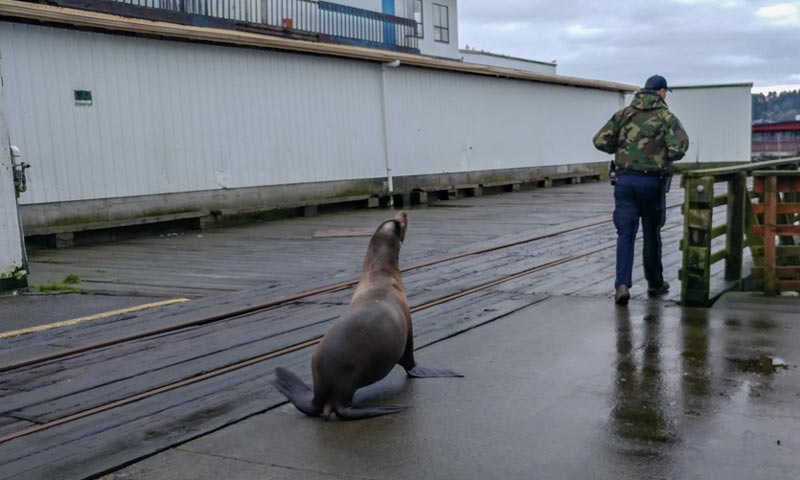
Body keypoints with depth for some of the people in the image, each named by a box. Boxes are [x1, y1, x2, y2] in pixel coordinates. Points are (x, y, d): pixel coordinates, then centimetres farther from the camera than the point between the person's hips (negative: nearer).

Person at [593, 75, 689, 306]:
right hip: (652, 182, -1)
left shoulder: (624, 114, 6)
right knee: (652, 234, 14)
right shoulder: (666, 117, -2)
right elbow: (678, 149, -17)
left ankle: (622, 285, -14)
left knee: (625, 234, 1)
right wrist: (667, 157, 6)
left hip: (625, 180, 2)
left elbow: (600, 141, 0)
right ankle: (655, 283, 28)